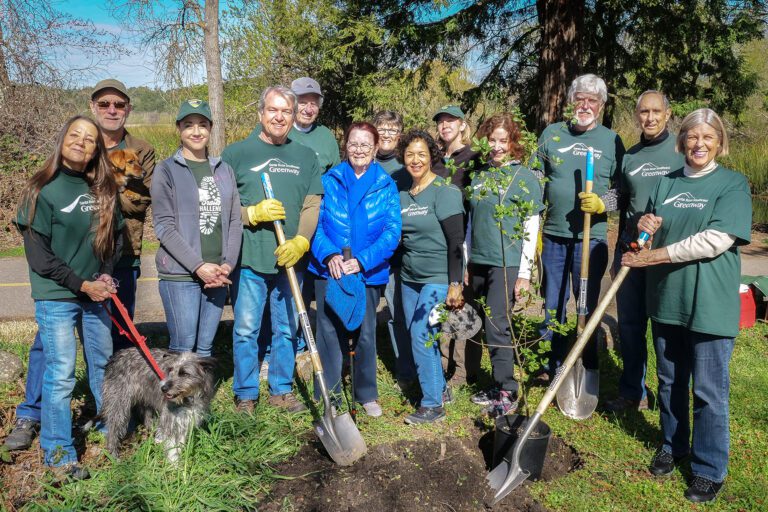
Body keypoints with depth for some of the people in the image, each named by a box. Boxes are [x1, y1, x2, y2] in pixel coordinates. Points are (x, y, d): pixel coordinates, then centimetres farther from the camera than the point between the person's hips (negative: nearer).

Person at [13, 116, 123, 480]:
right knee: (60, 375, -2)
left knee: (104, 364, 16)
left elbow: (114, 235, 12)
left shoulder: (103, 189, 4)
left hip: (95, 293, 5)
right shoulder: (43, 190, -10)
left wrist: (106, 274, -4)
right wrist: (81, 284, -13)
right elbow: (37, 253, -11)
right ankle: (58, 453, 11)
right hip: (55, 296, -5)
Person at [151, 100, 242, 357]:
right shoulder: (166, 170, 1)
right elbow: (164, 226, -6)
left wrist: (228, 264, -5)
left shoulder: (224, 170, 13)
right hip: (179, 274, -4)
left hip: (218, 275, 4)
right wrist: (198, 266, -14)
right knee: (183, 348, -3)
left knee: (205, 348, 10)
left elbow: (235, 222, 10)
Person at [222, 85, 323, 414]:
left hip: (290, 259, 3)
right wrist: (253, 213, -17)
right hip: (249, 259, -3)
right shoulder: (236, 153, 1)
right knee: (246, 329, 4)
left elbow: (313, 206, 3)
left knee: (288, 328, 12)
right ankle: (245, 395, 20)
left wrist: (300, 241, -12)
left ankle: (281, 390, 28)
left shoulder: (305, 157, 11)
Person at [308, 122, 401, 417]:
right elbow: (314, 223, -3)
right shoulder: (328, 181, 2)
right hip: (329, 269, 0)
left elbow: (392, 232, -7)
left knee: (365, 332, 10)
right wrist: (329, 255, -20)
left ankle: (367, 394, 27)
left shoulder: (386, 186, 1)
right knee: (329, 331, 4)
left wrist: (362, 260, -19)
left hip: (369, 272, 0)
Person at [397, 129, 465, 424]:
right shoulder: (402, 195, 7)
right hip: (410, 278, 7)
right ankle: (439, 388, 31)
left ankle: (433, 405, 2)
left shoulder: (444, 191, -11)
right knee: (418, 337, 12)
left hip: (438, 278, -7)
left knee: (422, 336, -11)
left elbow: (456, 241, -15)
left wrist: (455, 283, -18)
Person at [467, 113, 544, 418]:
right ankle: (498, 386, 23)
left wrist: (524, 274, -10)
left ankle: (507, 393, 3)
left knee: (497, 326, -9)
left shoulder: (525, 177, -4)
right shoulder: (479, 175, 11)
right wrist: (468, 262, 14)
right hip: (478, 262, 6)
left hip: (507, 263, -5)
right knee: (488, 326, 10)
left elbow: (531, 229, -7)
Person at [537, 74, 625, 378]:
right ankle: (553, 366, 26)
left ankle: (589, 370, 22)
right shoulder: (551, 134, 7)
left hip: (591, 238, -2)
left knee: (588, 306, 7)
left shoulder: (612, 141, 4)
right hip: (553, 236, 2)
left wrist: (603, 203, -16)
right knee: (553, 305, 11)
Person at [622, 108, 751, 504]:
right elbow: (651, 231, 19)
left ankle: (710, 469, 19)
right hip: (666, 297, 5)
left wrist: (651, 256, -18)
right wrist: (643, 225, -7)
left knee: (708, 391, 3)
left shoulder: (733, 184, -6)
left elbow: (714, 241, -18)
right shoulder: (666, 182, 10)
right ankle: (673, 445, 36)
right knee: (669, 381, 16)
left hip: (710, 304, -5)